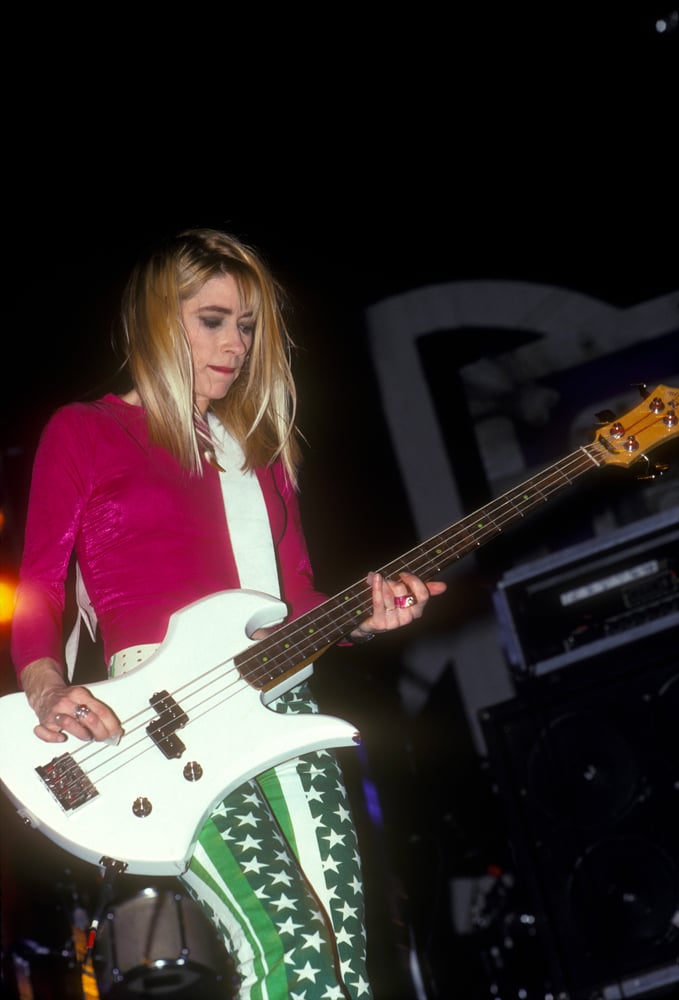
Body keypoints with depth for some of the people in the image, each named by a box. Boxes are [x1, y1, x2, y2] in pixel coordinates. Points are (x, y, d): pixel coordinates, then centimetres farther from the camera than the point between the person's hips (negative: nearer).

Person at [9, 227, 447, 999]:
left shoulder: (260, 444, 22)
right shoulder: (82, 433, 7)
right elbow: (37, 589, 4)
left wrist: (363, 617, 0)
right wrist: (49, 692, -14)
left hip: (279, 705, 6)